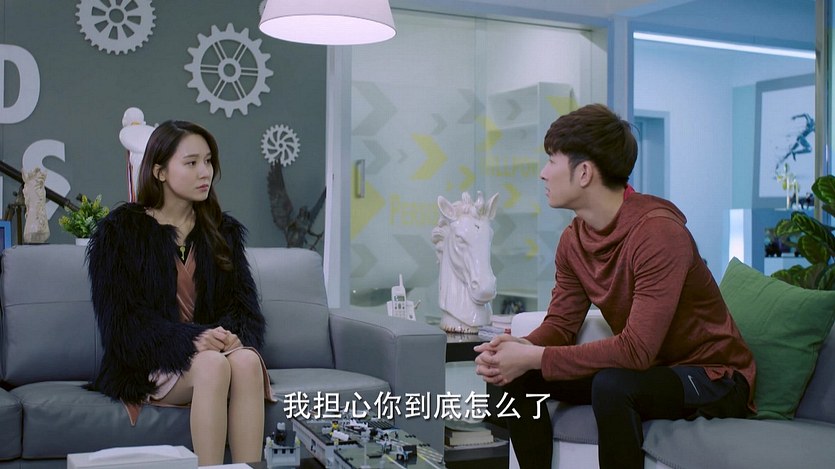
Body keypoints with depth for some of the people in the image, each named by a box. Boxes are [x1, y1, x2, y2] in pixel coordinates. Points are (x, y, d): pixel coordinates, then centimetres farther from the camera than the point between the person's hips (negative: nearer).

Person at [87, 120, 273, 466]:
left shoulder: (224, 230, 13)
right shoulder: (119, 232, 0)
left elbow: (245, 303, 7)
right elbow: (121, 320, -8)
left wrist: (235, 336, -17)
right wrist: (192, 339, -22)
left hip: (214, 349, 3)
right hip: (146, 365, -3)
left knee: (247, 361, -31)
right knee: (214, 366, -34)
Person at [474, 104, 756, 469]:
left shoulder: (657, 230, -27)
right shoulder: (573, 240, -3)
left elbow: (636, 349, -33)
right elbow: (561, 324, 2)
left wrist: (533, 358, -30)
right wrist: (519, 349, -21)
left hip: (712, 376, -7)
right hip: (645, 369, 7)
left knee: (611, 385, -35)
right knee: (517, 375, -6)